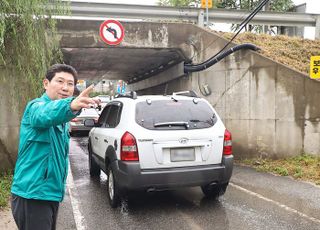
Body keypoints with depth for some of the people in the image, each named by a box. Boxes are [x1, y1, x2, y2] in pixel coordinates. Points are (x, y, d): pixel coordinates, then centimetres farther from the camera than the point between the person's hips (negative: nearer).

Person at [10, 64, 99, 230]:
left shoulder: (61, 121, 12)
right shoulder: (36, 106, -15)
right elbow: (45, 114, -41)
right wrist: (70, 105, -59)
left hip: (51, 193, 9)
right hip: (32, 194, -9)